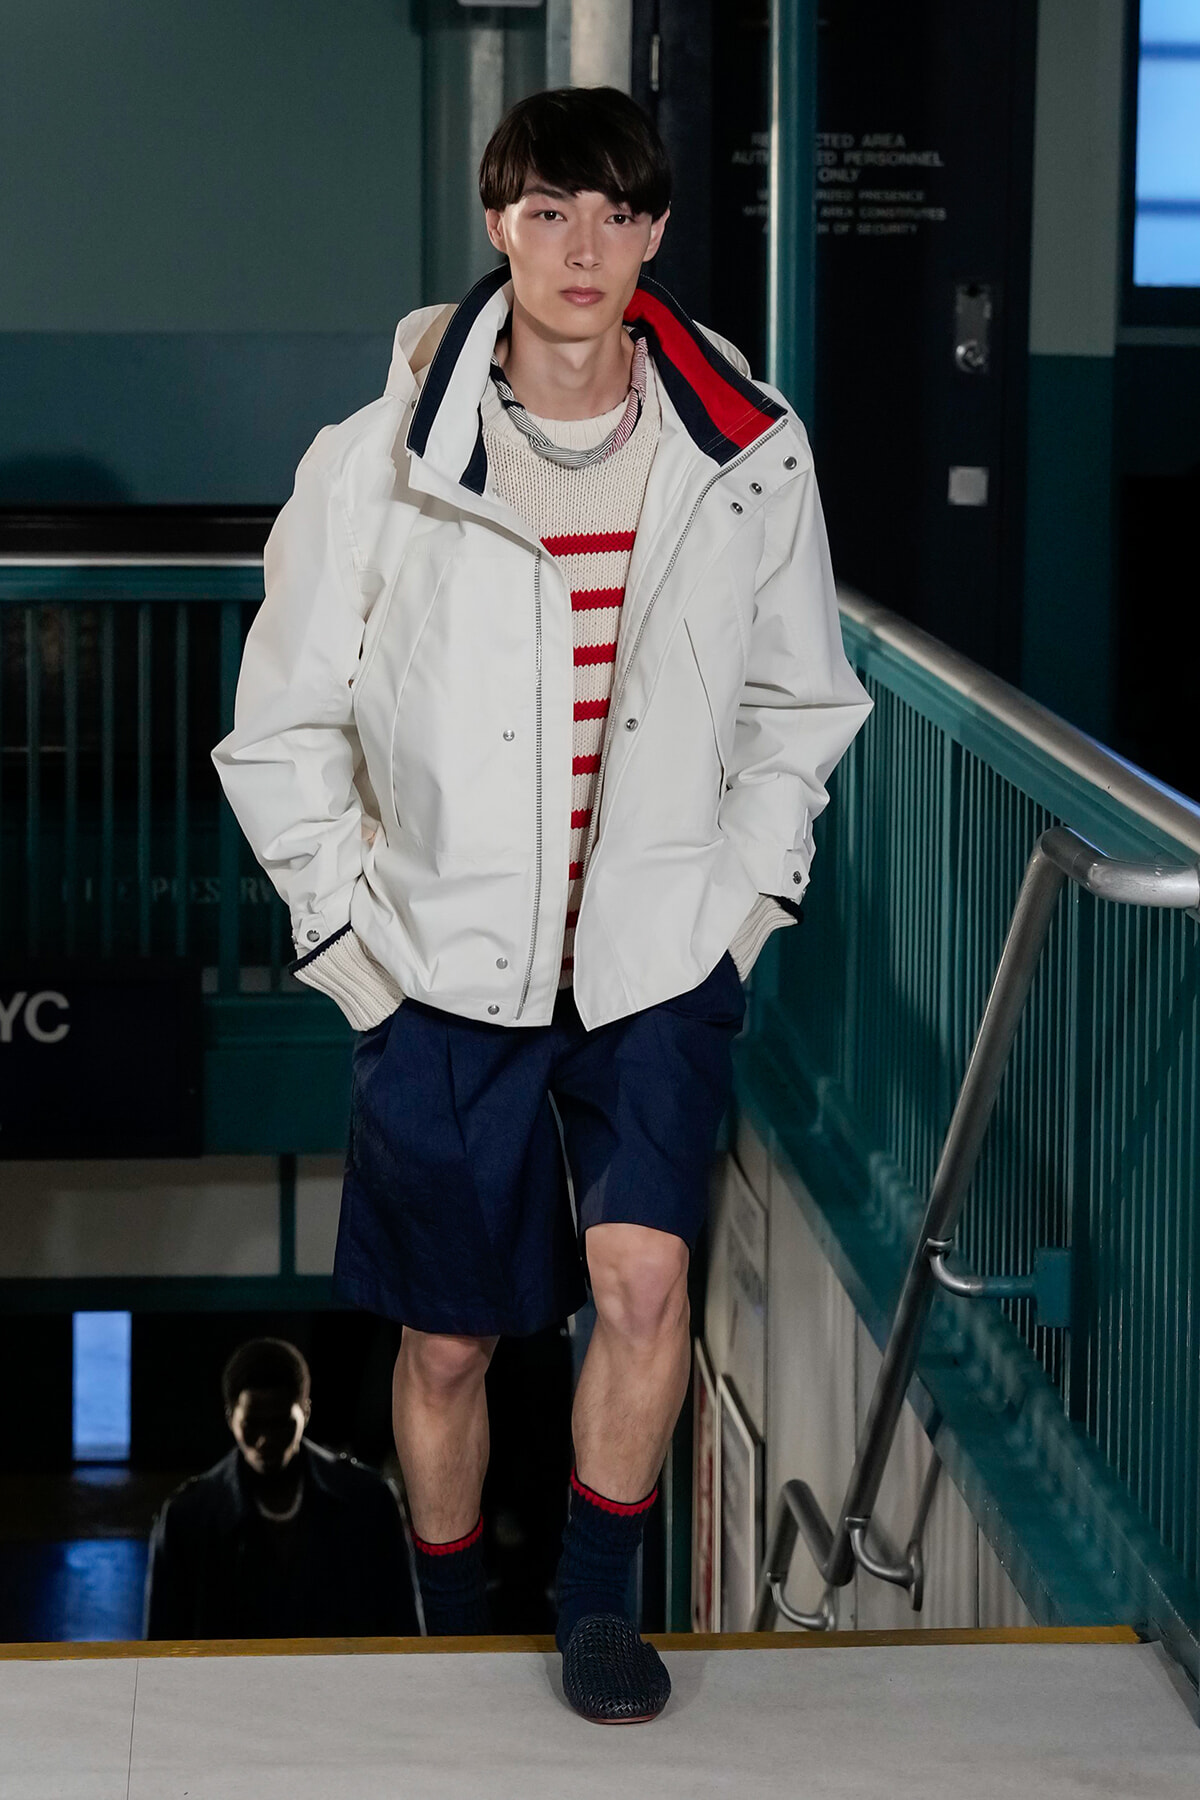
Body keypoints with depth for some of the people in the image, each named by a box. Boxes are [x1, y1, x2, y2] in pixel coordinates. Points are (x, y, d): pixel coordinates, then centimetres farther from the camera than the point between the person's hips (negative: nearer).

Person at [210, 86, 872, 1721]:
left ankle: (598, 1607, 7)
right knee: (448, 1342, 8)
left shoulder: (749, 458, -3)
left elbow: (802, 703, 12)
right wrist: (352, 944, -3)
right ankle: (454, 1635, 30)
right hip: (447, 971, 0)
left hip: (662, 964, 1)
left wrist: (749, 898, 4)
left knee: (643, 1282, -16)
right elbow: (280, 736, 1)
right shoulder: (378, 467, -8)